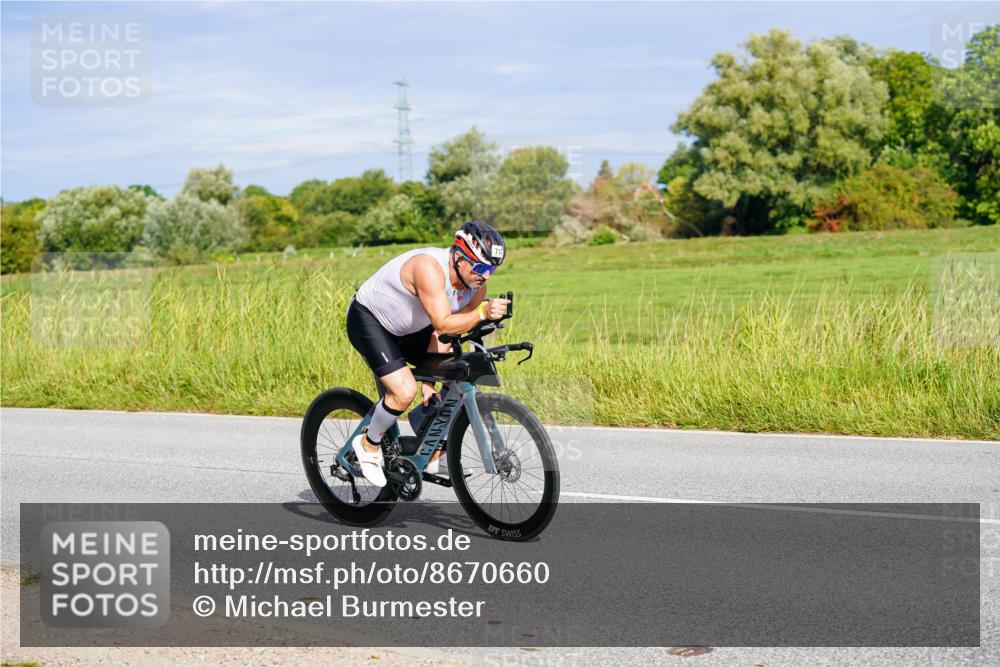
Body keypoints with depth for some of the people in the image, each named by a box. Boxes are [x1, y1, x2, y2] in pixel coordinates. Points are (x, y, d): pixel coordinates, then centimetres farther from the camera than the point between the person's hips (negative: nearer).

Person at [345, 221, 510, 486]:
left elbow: (457, 331, -10)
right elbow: (443, 325, -42)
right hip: (368, 318, -8)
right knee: (405, 391, -24)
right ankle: (368, 444, 4)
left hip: (410, 327, 8)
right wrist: (482, 312, -56)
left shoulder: (476, 284, -12)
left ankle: (434, 454, 10)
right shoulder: (429, 268, -36)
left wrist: (429, 381, -15)